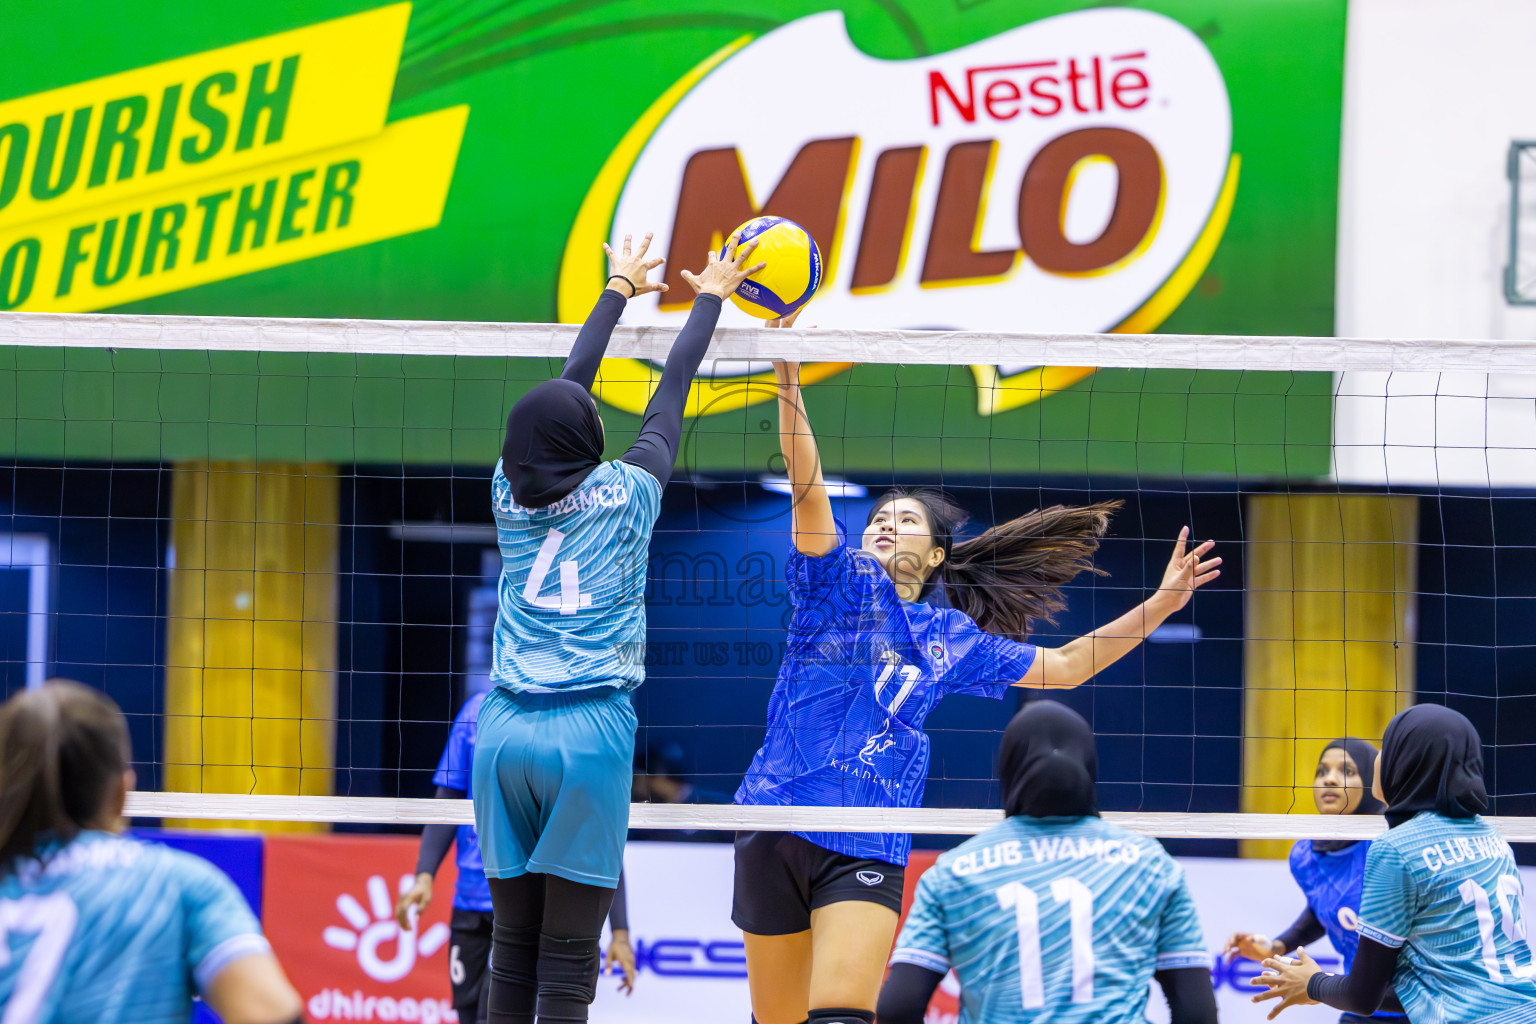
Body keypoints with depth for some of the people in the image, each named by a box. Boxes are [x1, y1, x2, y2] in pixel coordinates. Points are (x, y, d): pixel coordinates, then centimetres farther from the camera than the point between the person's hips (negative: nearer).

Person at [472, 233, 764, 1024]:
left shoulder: (510, 492, 8)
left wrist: (619, 291, 36)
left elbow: (568, 386, 22)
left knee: (511, 952, 5)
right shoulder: (624, 494, 0)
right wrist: (710, 298, 29)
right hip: (589, 732, -4)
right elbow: (670, 395, 14)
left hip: (505, 730, 4)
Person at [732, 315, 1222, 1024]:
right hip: (776, 827, -1)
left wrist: (1161, 605, 20)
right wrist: (787, 385, -19)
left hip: (870, 849, 1)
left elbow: (1065, 667, 26)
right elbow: (807, 489, -5)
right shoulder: (840, 582, 9)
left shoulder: (953, 639, 18)